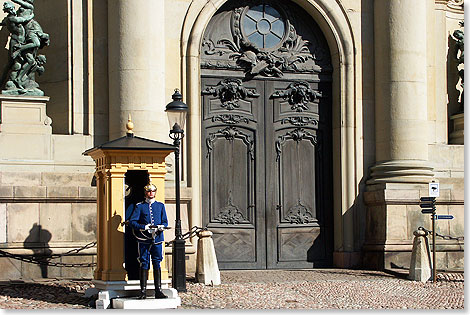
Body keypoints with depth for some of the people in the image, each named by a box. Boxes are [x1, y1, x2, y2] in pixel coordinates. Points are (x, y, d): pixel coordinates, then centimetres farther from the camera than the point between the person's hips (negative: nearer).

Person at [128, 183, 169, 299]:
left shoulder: (161, 206, 13)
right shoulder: (139, 206, 5)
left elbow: (165, 222, 11)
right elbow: (132, 222, -1)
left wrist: (161, 227, -12)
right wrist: (145, 227, -15)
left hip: (157, 239, 2)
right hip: (144, 240, -2)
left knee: (157, 264, 1)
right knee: (144, 264, -1)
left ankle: (158, 291, 3)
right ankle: (143, 291, 2)